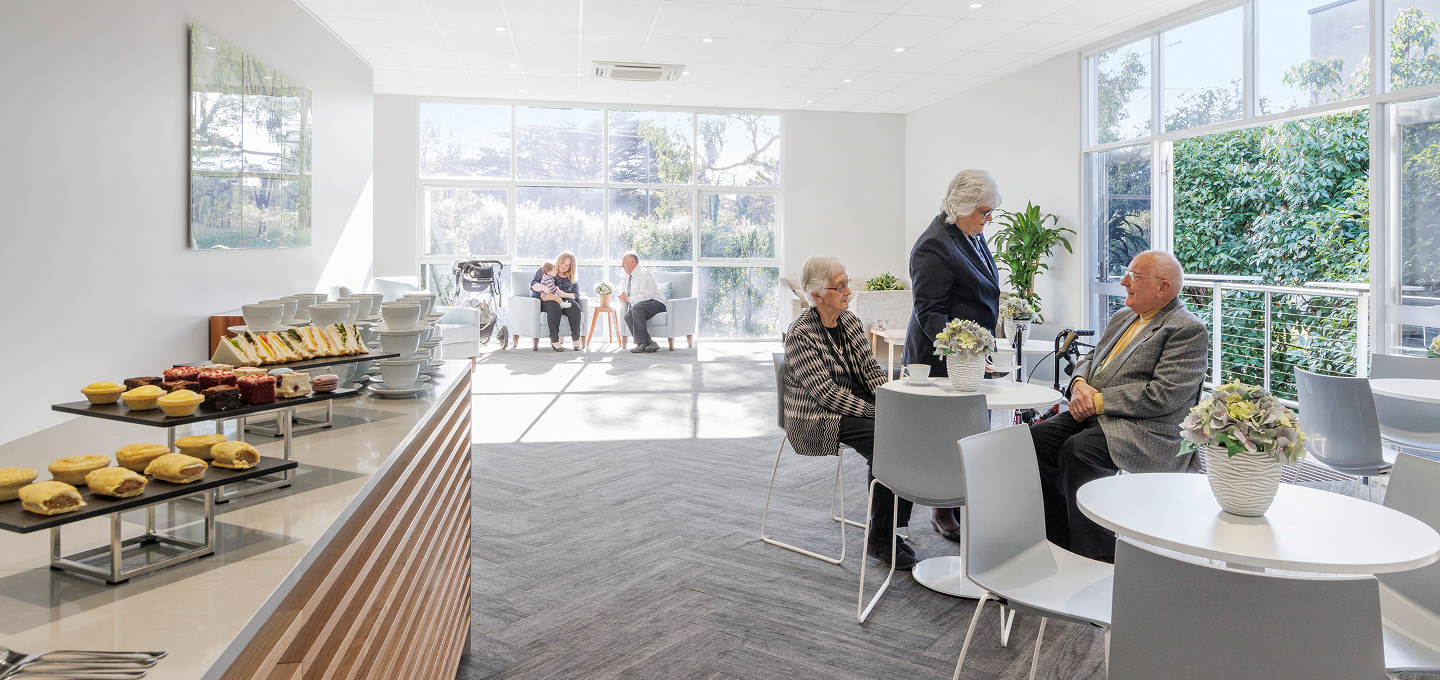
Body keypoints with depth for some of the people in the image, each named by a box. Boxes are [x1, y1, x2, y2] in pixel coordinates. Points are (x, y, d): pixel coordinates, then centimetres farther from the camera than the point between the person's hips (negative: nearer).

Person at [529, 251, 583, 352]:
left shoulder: (572, 278, 15)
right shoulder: (544, 270, 8)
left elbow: (576, 295, 5)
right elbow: (533, 284, -3)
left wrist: (564, 295, -17)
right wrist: (544, 288, -27)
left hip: (563, 301, 3)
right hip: (544, 301, -3)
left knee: (574, 306, -30)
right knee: (554, 305, -38)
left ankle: (576, 339, -30)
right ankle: (554, 340, -41)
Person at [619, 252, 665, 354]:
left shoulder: (644, 274, -14)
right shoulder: (627, 275, 14)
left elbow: (646, 295, -23)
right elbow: (623, 291, 27)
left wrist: (629, 299, -17)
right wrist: (622, 297, 2)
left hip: (655, 303, -8)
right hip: (639, 306, 8)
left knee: (636, 308, -36)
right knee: (628, 316, -22)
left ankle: (642, 343, -35)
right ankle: (650, 342, -24)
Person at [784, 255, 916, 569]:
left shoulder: (850, 320, 10)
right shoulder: (800, 334, -13)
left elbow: (871, 368, 11)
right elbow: (826, 393, -18)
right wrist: (876, 412, -22)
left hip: (856, 407, 7)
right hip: (818, 419, -7)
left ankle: (888, 530, -11)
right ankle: (879, 538, -12)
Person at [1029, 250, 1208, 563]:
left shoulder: (1189, 331, -8)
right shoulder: (1122, 318, 21)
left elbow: (1162, 396, -18)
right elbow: (1091, 359, 24)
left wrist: (1099, 401, -16)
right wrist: (1080, 383, -1)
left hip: (1150, 431, -8)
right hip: (1097, 417, 9)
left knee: (1078, 451, -32)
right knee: (1038, 436, -14)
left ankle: (1100, 560, -18)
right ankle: (1061, 542, -5)